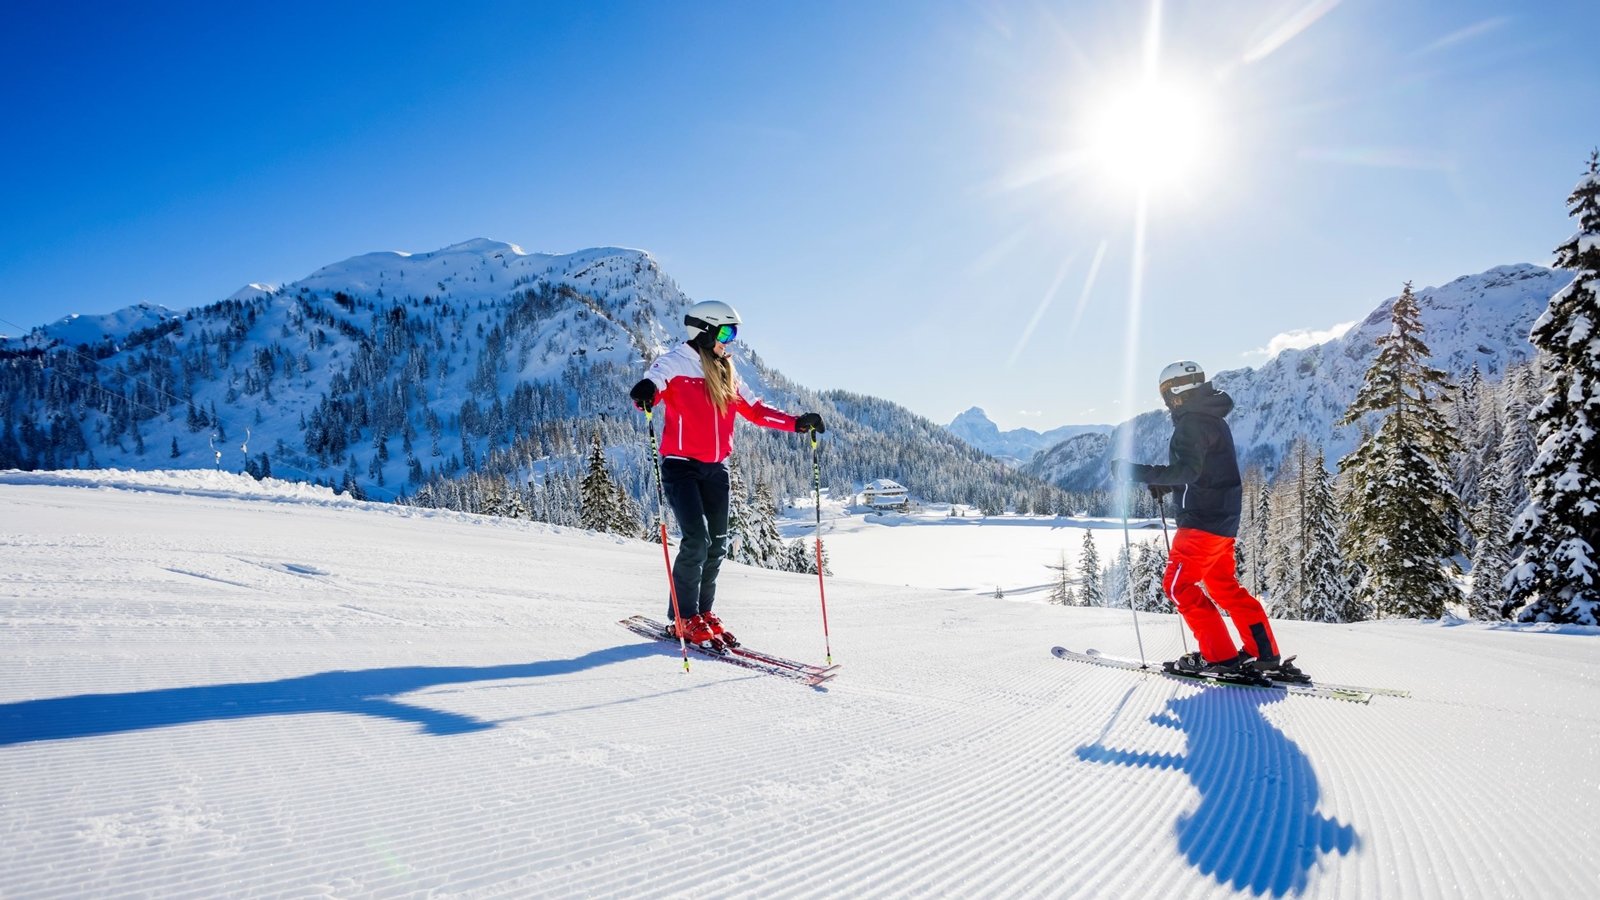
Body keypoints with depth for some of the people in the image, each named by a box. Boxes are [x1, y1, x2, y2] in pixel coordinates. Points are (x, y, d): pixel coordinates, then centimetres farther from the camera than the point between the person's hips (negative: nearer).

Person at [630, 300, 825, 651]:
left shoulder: (726, 373, 16)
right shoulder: (674, 363, -4)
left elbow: (754, 409, 15)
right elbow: (652, 385, -21)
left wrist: (796, 422, 4)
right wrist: (646, 391, -46)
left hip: (716, 468, 6)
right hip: (681, 465, -6)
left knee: (717, 544, 5)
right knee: (697, 539, -15)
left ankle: (703, 613, 18)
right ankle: (683, 619, -3)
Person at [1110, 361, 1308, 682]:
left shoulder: (1192, 422, -16)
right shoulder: (1211, 418, 16)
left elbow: (1187, 471, -27)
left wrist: (1135, 472, -29)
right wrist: (1165, 484, 19)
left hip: (1203, 520, -10)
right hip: (1224, 519, 10)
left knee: (1178, 584, -4)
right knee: (1225, 586, 16)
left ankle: (1220, 656, -4)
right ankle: (1266, 655, 16)